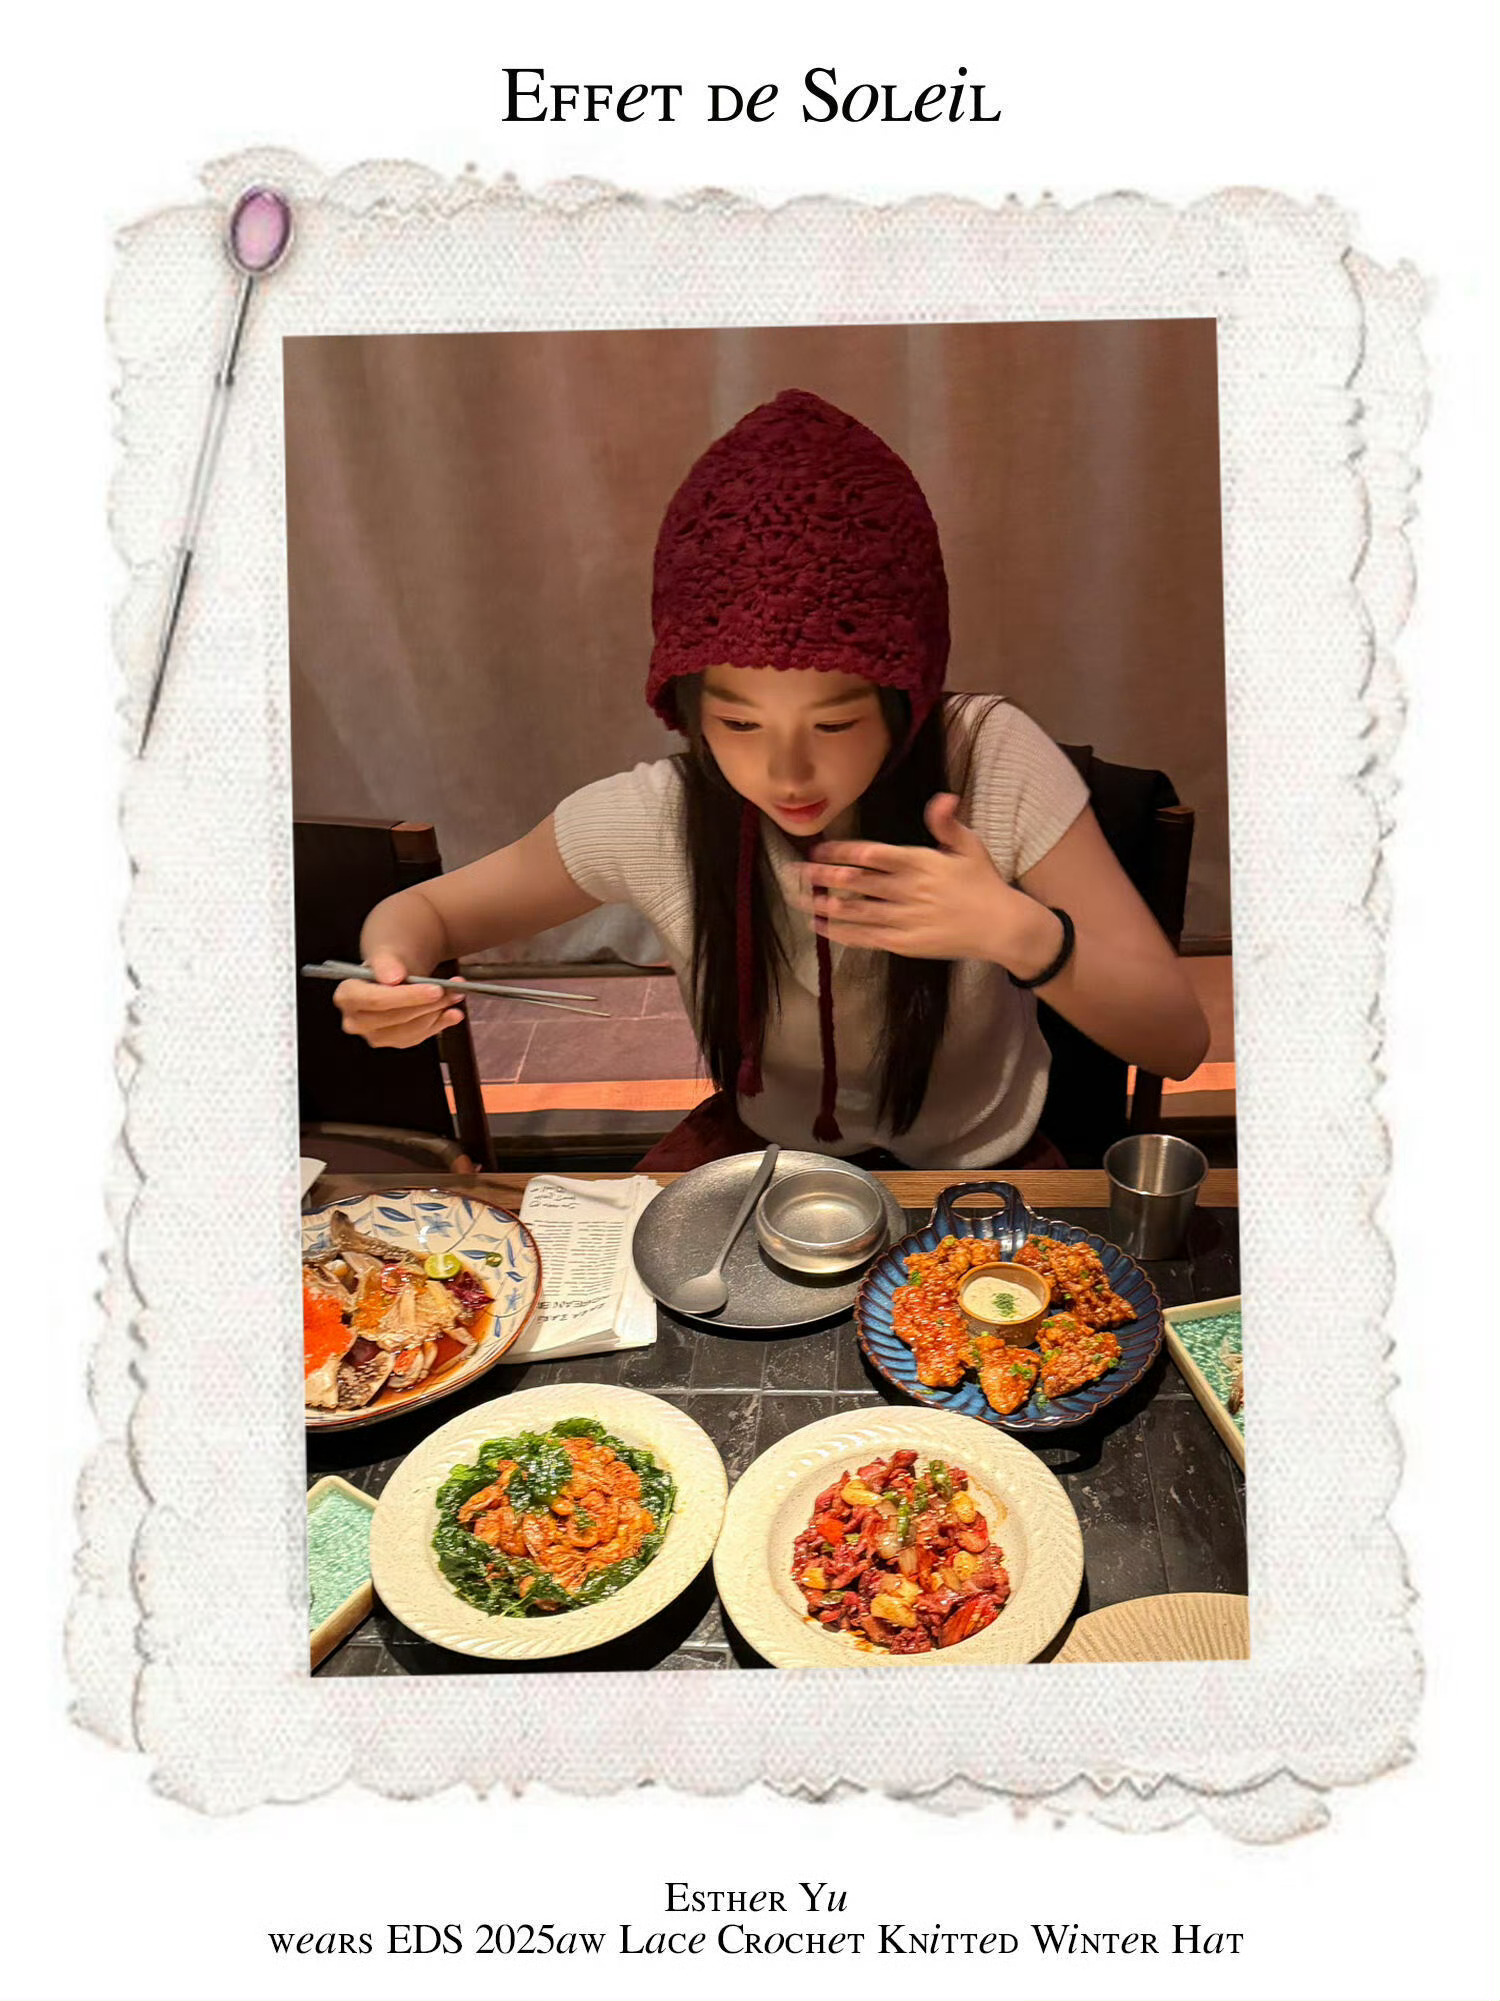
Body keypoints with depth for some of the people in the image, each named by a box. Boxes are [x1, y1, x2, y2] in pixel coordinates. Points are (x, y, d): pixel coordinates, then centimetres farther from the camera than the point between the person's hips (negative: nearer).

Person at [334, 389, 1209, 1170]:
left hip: (980, 1159, 0)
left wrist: (1021, 933, -41)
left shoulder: (993, 760, -26)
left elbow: (1179, 1040, -21)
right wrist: (395, 967, -29)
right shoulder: (652, 817, -21)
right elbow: (427, 909, -4)